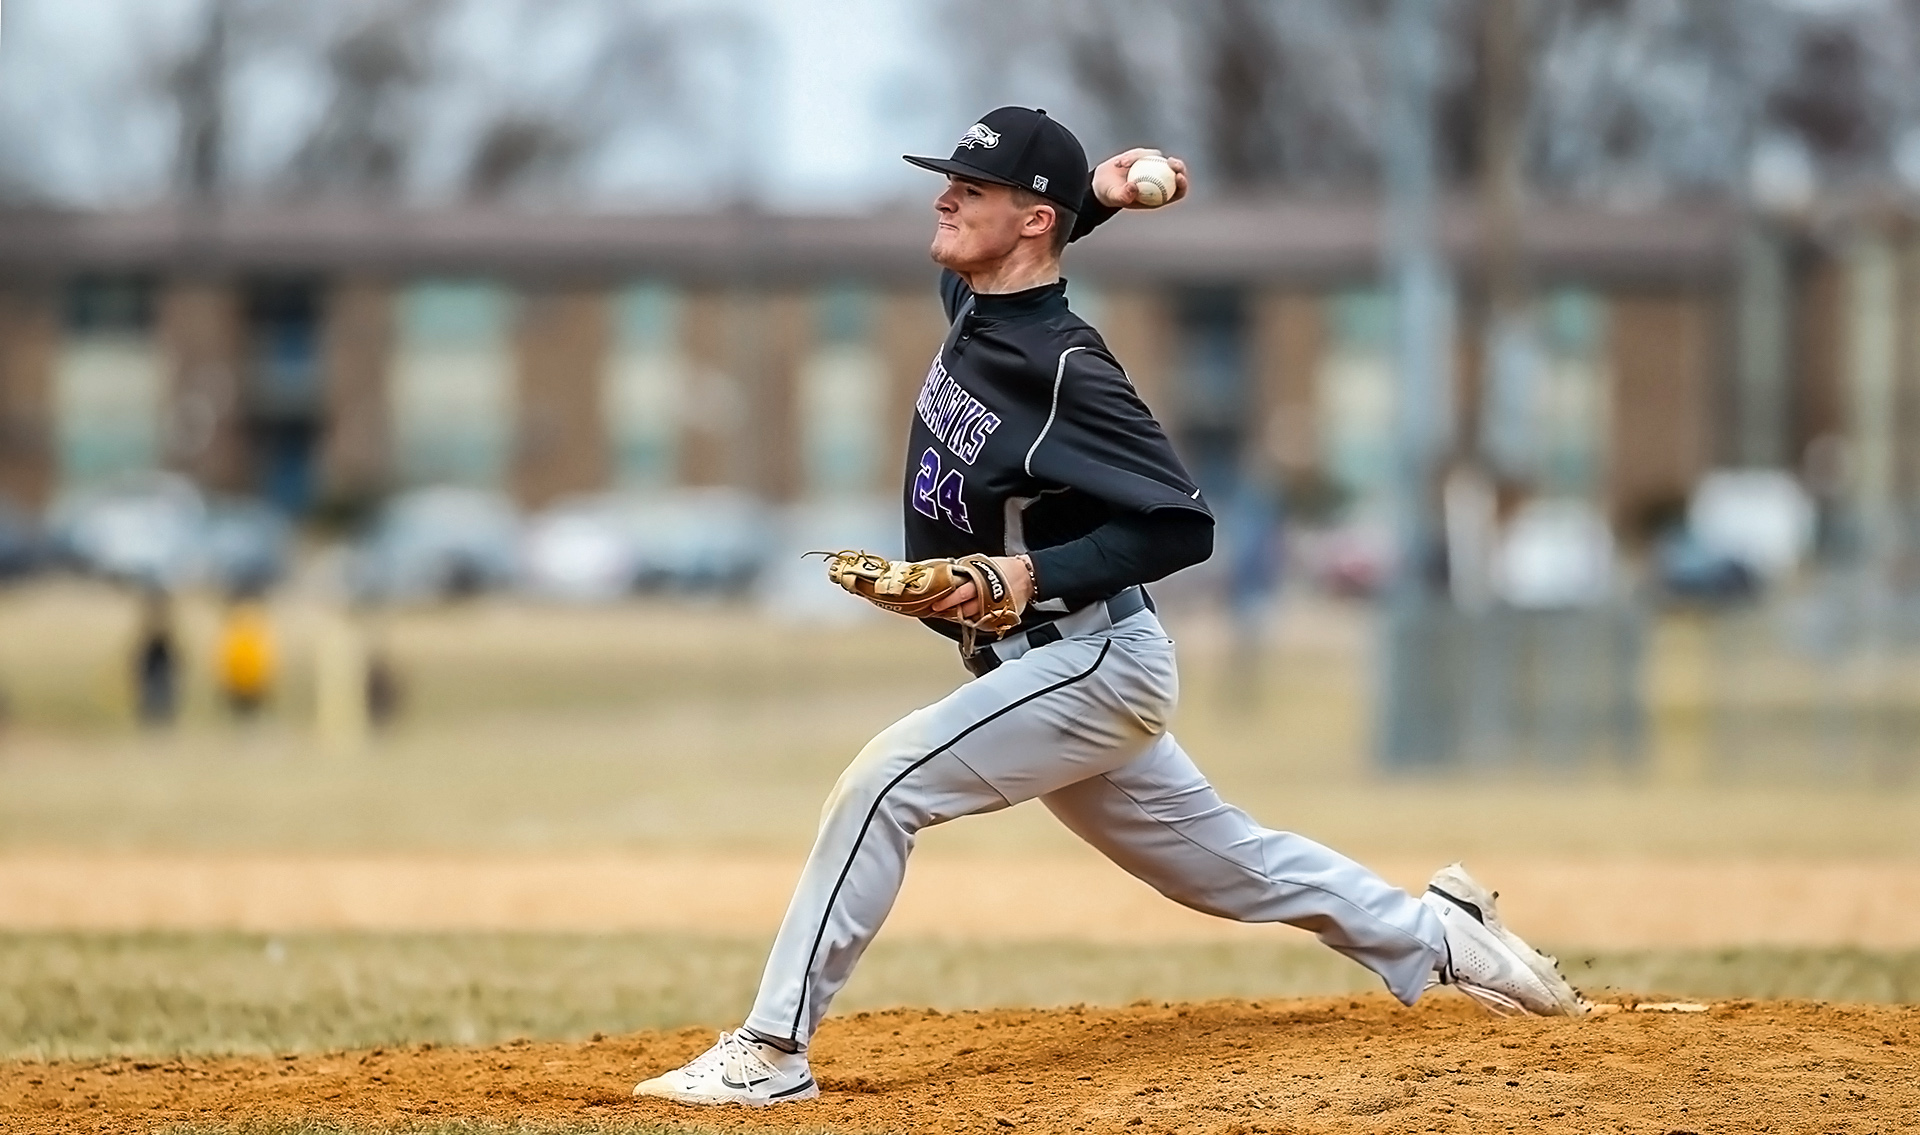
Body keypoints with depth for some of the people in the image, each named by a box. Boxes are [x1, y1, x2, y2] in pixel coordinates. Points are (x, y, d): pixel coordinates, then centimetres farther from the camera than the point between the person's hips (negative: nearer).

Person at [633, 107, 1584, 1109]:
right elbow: (991, 249, 26)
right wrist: (1097, 194, 5)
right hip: (1042, 662, 10)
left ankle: (773, 1049, -20)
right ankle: (1435, 936, 33)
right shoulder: (970, 304, 1)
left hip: (1093, 664, -10)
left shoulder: (1066, 370, -23)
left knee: (884, 781, -21)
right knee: (1216, 857, 20)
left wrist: (1036, 573, -30)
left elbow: (1181, 526, -21)